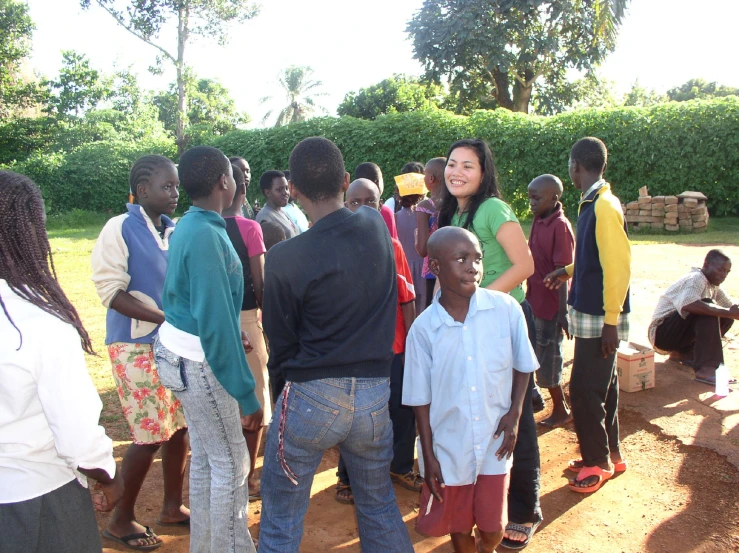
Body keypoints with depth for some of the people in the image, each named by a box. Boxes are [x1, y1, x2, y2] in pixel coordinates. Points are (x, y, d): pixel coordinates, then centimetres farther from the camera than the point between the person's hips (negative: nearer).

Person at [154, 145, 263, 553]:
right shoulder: (206, 236, -23)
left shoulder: (186, 226, 7)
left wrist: (231, 336, 23)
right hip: (199, 364, -9)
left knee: (204, 456, 19)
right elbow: (215, 321, -26)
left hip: (180, 349, 9)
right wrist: (246, 394, -23)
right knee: (231, 463, 4)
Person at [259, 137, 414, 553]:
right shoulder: (377, 226, -3)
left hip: (311, 396, -4)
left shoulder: (284, 258, -15)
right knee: (380, 507, 23)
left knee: (282, 519, 13)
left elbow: (281, 343, -4)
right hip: (376, 394, 5)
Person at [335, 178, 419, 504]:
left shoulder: (392, 246, 0)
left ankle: (401, 466, 35)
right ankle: (348, 477, 29)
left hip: (393, 346, 2)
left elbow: (407, 298, 2)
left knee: (402, 408, 12)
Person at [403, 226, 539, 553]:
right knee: (459, 527, 16)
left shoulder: (506, 308, -12)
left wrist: (514, 413, -6)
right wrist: (429, 457, -3)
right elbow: (421, 399, -5)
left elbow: (523, 366, 4)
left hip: (494, 445, 1)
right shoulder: (424, 328, -13)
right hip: (449, 449, 0)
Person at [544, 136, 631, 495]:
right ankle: (608, 454, 30)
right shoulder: (592, 204, 9)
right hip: (590, 316, 9)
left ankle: (597, 462, 14)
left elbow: (618, 266, -24)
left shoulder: (605, 206, -19)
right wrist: (569, 271, 18)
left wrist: (611, 322, -23)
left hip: (599, 319, -9)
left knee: (585, 390, -2)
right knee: (600, 386, 17)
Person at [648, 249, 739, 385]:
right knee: (706, 310, -28)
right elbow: (687, 304, -40)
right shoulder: (696, 279, -18)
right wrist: (727, 312, -38)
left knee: (727, 317, 3)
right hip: (661, 332, -9)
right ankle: (706, 369, -35)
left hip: (677, 335, 9)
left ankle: (684, 353, 9)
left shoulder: (713, 286, 11)